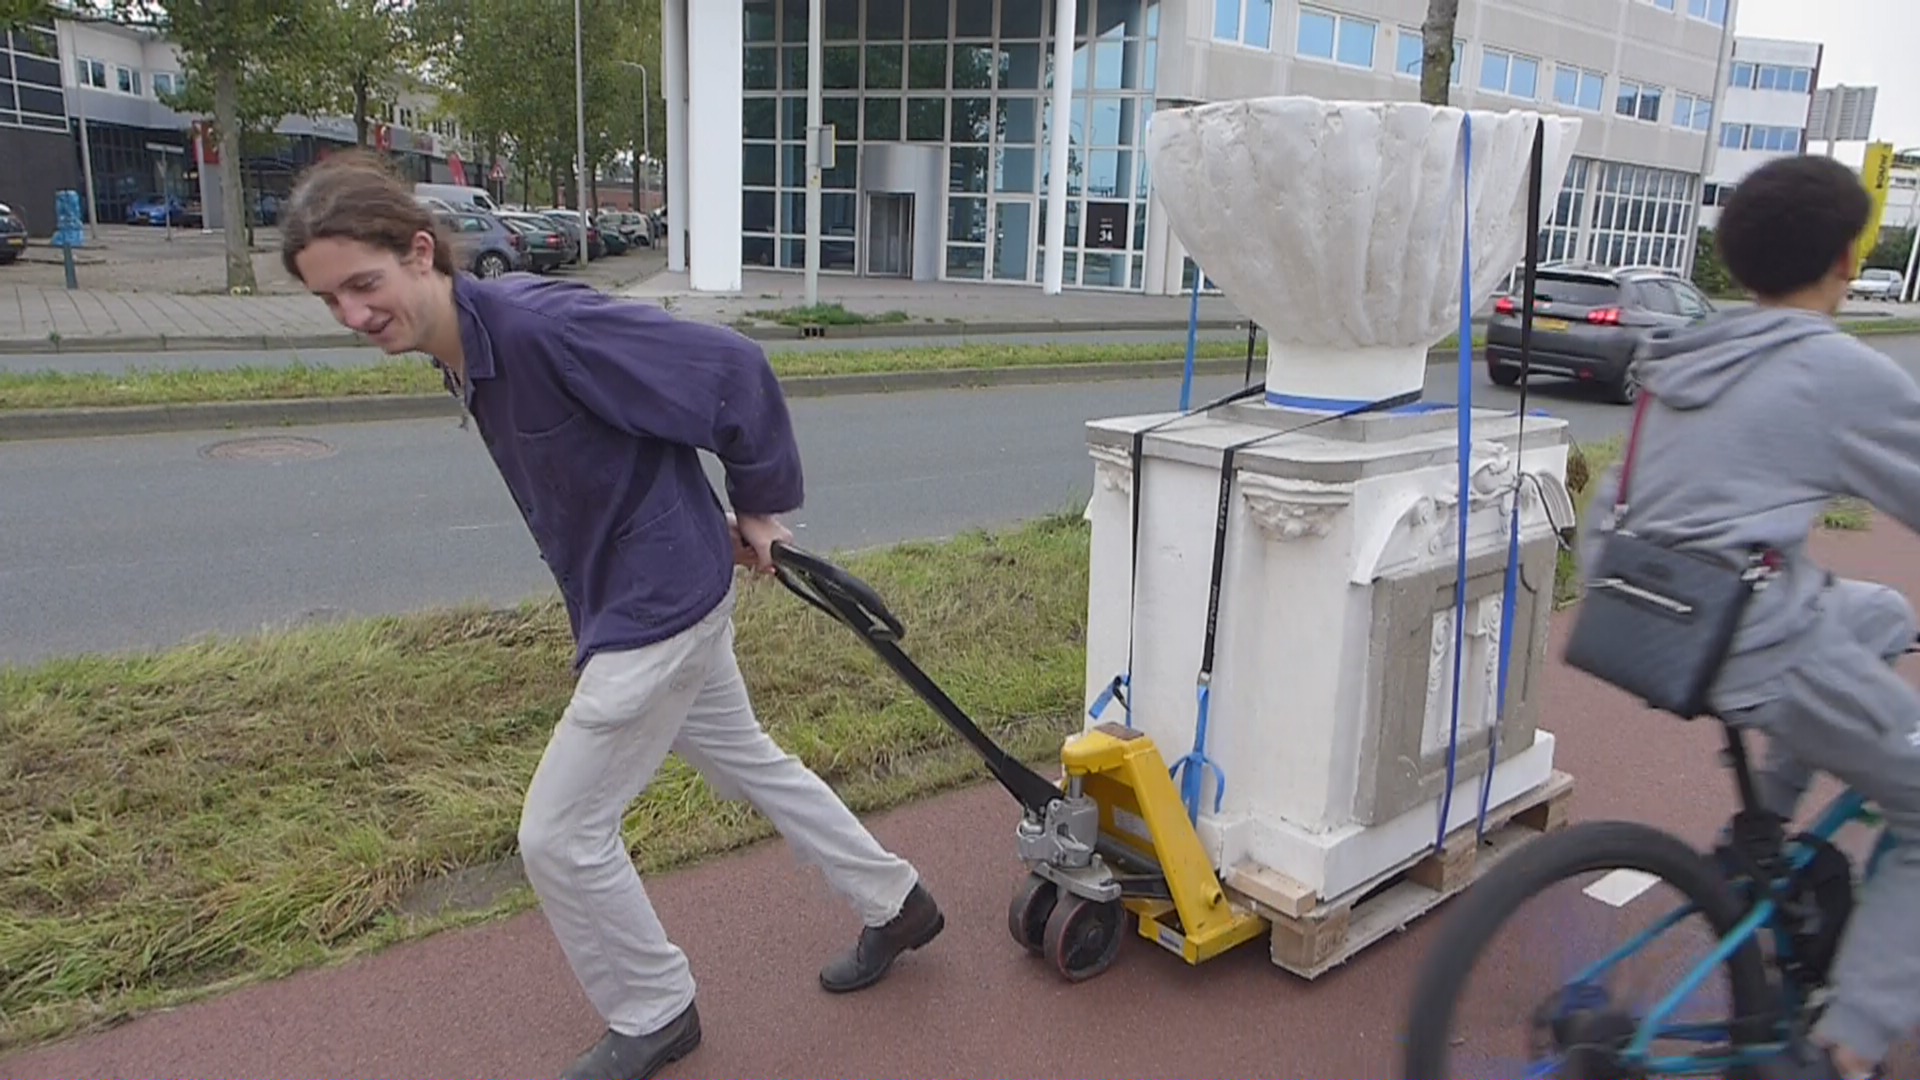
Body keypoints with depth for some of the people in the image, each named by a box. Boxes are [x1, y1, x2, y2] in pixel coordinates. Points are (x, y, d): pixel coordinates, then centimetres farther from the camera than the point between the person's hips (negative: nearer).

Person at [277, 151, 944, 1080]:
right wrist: (711, 525, 10)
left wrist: (760, 508, -11)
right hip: (669, 595, 10)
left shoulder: (540, 325, -26)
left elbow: (732, 372, -24)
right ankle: (895, 905, 43)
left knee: (560, 834, 2)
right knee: (749, 763, 24)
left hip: (657, 605, -10)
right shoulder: (466, 352, 3)